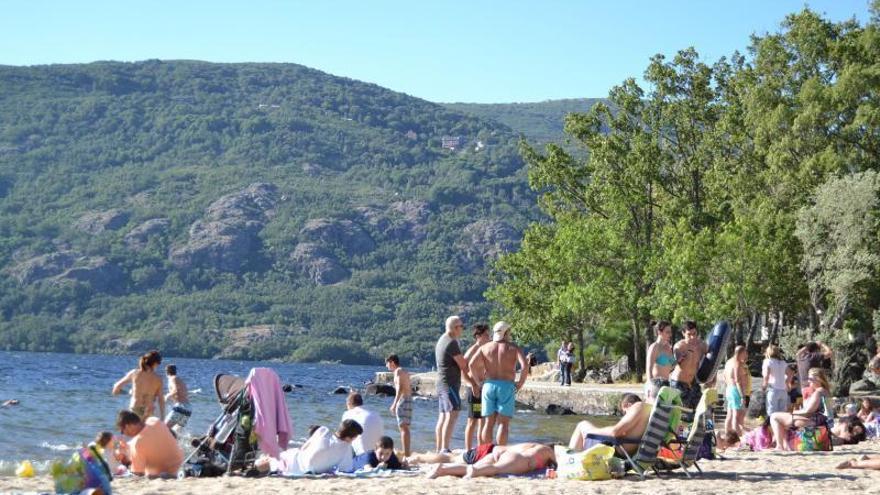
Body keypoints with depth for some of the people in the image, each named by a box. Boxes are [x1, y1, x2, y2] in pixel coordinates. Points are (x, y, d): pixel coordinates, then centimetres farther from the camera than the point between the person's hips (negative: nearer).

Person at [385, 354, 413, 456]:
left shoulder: (398, 371, -8)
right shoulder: (405, 372, 19)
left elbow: (400, 388, -18)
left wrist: (394, 404, -22)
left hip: (402, 399, -10)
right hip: (409, 399, 10)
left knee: (403, 427, -11)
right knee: (405, 427, 14)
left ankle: (406, 453, -16)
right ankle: (407, 452, 16)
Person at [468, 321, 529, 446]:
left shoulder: (485, 347, 8)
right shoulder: (514, 348, 2)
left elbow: (472, 364, -5)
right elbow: (525, 365, -14)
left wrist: (478, 382, 3)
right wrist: (520, 383, -4)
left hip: (489, 385, 3)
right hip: (507, 387, -3)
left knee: (488, 423, 7)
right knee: (503, 423, -1)